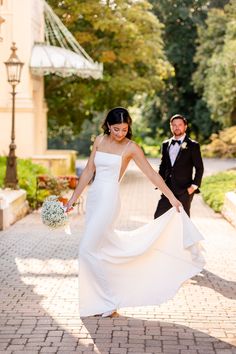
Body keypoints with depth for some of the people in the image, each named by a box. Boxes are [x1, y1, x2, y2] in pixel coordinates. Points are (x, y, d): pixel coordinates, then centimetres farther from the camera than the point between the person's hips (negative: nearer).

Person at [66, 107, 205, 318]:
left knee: (88, 251, -8)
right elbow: (89, 171, 11)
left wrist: (172, 197, -5)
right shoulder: (99, 141, 8)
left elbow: (152, 174, -4)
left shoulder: (131, 148, -6)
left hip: (109, 199, -6)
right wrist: (74, 197, 10)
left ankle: (109, 301, 2)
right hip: (94, 197, 6)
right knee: (102, 247, 11)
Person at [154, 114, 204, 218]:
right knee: (158, 216, -2)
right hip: (168, 188, 4)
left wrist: (194, 185, -10)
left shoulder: (193, 145, -2)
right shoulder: (166, 144, 12)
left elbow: (199, 168, -2)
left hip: (184, 190, -4)